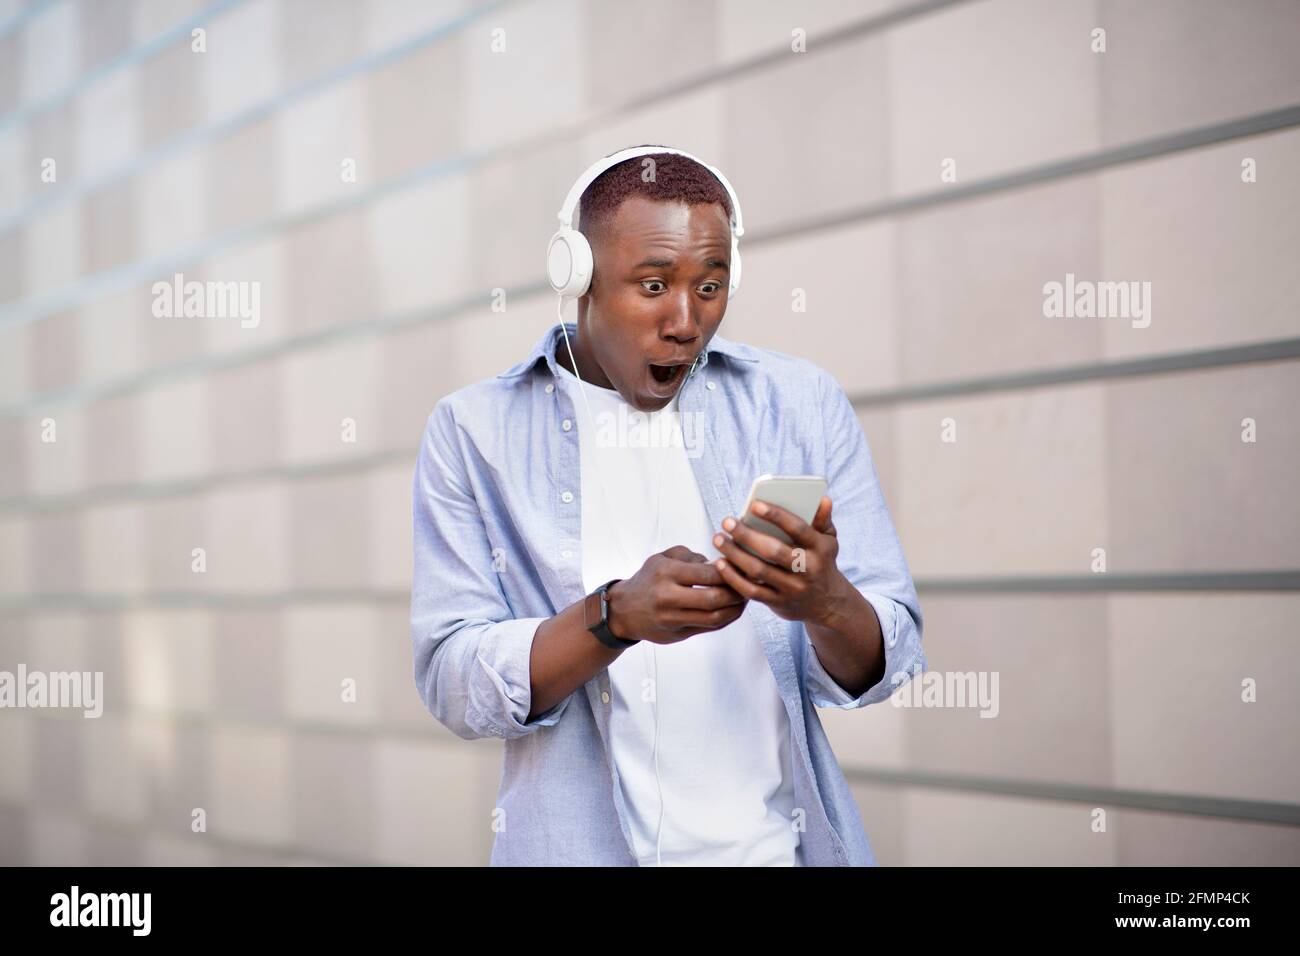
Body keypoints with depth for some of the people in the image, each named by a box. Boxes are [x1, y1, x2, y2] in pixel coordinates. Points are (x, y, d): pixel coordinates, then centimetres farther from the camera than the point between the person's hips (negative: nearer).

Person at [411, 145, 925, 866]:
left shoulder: (803, 405, 5)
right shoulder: (473, 431, 1)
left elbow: (886, 666, 3)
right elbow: (451, 683, -6)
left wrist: (825, 603, -18)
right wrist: (617, 615, -21)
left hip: (779, 842, 2)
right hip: (581, 847, -2)